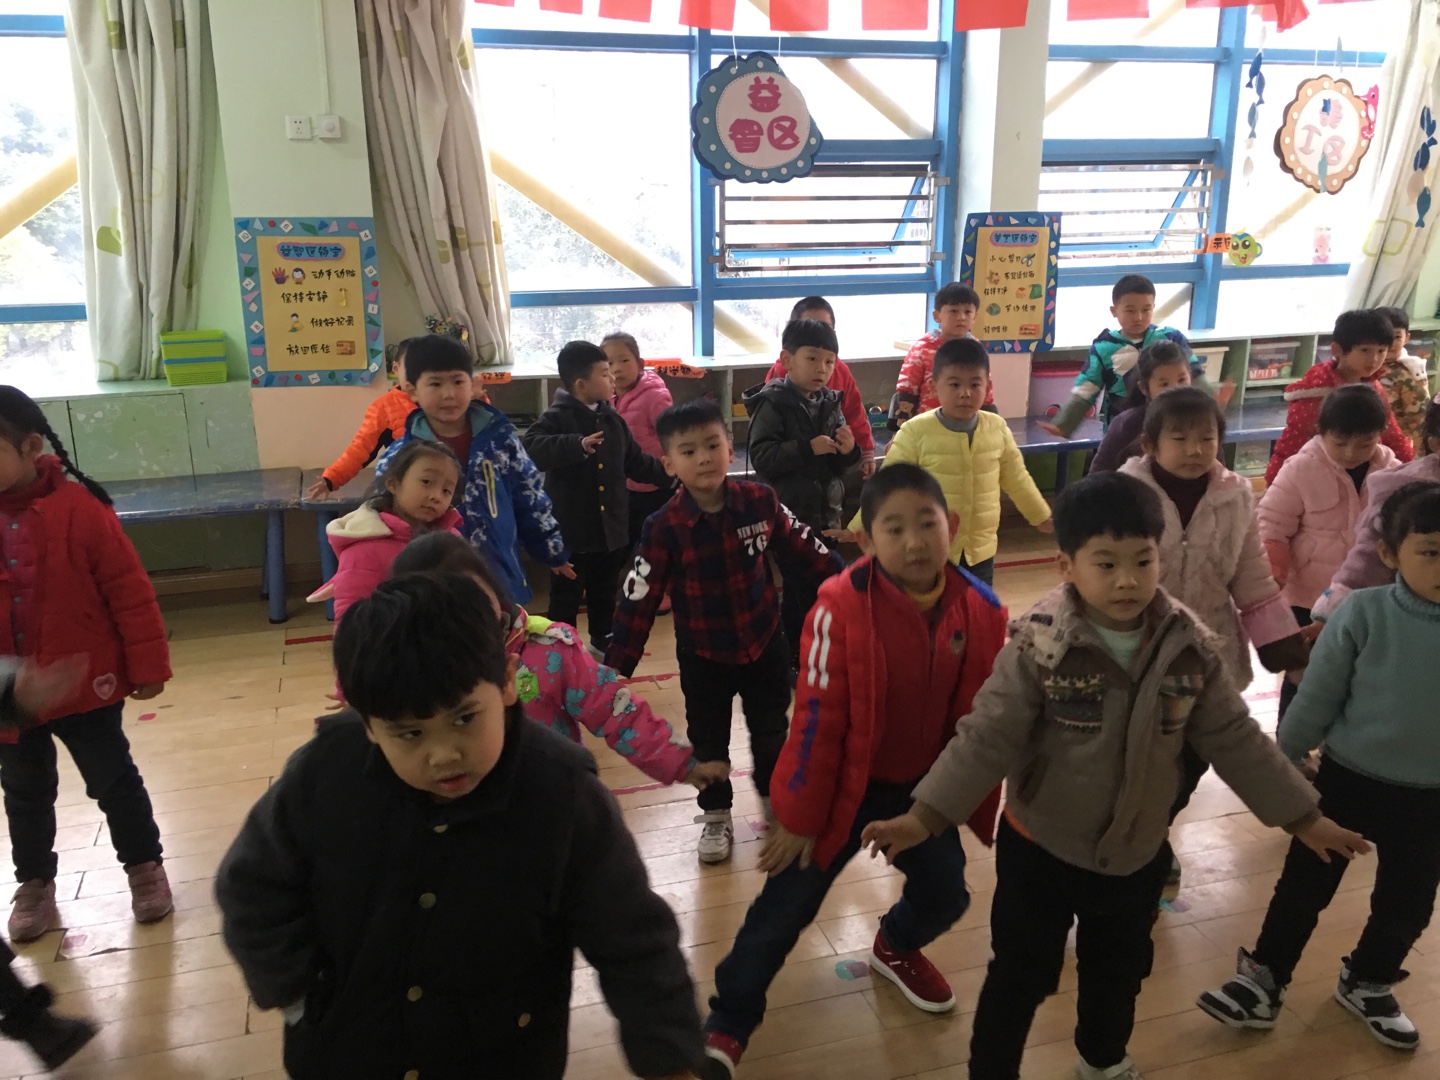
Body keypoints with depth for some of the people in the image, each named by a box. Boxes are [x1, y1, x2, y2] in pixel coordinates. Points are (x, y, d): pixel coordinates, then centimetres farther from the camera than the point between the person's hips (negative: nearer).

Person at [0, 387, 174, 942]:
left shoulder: (77, 506, -18)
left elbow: (129, 589, -13)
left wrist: (147, 663, -10)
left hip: (83, 683, -4)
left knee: (113, 781, 13)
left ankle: (145, 866, 32)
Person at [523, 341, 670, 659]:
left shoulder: (613, 420, 6)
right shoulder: (555, 418, -13)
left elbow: (636, 463, 15)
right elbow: (530, 449, -32)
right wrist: (576, 444, -41)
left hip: (611, 527, 6)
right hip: (571, 529, -6)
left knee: (605, 593, 21)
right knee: (566, 596, 6)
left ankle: (603, 644, 37)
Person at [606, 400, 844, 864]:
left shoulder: (760, 502, -14)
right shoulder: (664, 528, -19)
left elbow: (804, 549, 2)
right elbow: (637, 602, -16)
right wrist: (615, 670, -15)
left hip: (764, 643, 2)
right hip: (702, 656, -2)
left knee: (771, 731, 18)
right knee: (708, 740, 13)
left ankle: (776, 801, 42)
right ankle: (715, 817, 34)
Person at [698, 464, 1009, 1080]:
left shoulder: (981, 611, -12)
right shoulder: (842, 606, -26)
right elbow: (818, 718, -20)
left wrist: (978, 804, 7)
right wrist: (800, 815, -13)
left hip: (923, 786, 4)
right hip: (842, 786, -4)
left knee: (946, 896, 13)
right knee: (787, 907, 3)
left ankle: (896, 946, 50)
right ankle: (726, 1026, 25)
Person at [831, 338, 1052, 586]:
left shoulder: (997, 428, -1)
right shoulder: (916, 432, -14)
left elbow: (1016, 479, 13)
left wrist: (1042, 517, 21)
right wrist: (859, 527, -11)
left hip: (980, 549, 4)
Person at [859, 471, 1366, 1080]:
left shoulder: (1190, 647, -12)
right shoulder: (1039, 646, -23)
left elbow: (1235, 741, -1)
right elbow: (987, 737, -23)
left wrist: (1303, 817, 3)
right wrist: (926, 815, -32)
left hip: (1138, 854, 4)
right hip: (1040, 849, -4)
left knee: (1120, 972, 27)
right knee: (1020, 977, 11)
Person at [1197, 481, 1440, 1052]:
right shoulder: (1362, 612, -18)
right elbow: (1316, 698, -9)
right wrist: (1279, 763, -3)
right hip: (1349, 777, -2)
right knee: (1305, 885, 10)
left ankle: (1367, 983, 42)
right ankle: (1264, 978, 28)